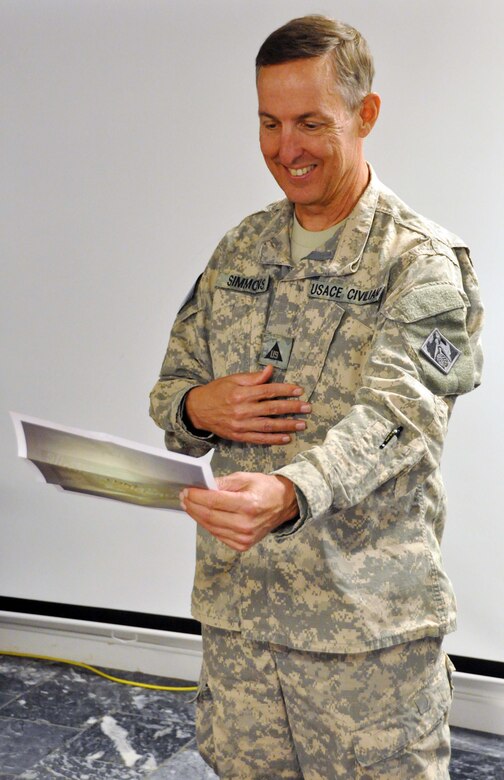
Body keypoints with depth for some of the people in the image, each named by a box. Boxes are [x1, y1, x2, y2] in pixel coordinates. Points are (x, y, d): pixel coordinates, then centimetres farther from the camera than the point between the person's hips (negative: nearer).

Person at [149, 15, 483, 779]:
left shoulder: (423, 263, -9)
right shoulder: (241, 248, 8)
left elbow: (391, 417, -24)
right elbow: (170, 387, 13)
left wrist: (288, 493, -43)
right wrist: (199, 407, -11)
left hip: (369, 621, -4)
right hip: (234, 600, 5)